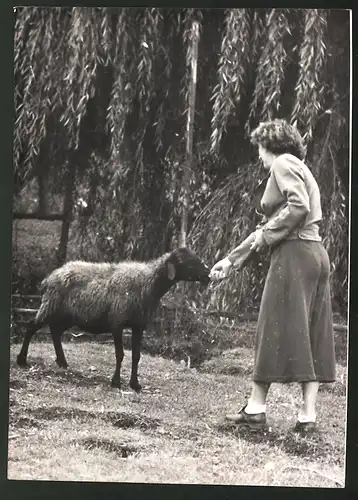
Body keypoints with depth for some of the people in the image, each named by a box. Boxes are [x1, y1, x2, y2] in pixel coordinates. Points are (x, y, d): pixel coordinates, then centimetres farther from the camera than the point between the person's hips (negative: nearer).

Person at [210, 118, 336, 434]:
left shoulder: (283, 163, -2)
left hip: (294, 254, -9)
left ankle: (256, 407, 2)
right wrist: (232, 260, 25)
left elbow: (299, 206, -20)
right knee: (311, 335, 5)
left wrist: (267, 234, -9)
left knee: (277, 331, -4)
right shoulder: (297, 168, 25)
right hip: (316, 254, 9)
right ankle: (308, 414, 5)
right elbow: (270, 228, 26)